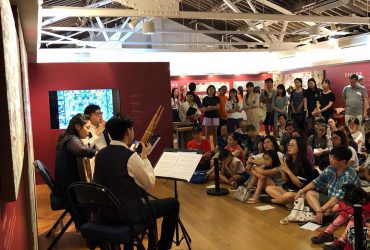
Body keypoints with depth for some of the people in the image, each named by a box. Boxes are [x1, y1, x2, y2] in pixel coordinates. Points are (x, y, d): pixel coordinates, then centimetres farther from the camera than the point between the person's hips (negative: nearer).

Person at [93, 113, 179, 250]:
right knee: (173, 204, 10)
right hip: (129, 213, -7)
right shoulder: (130, 156, -22)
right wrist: (145, 156, -3)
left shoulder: (100, 154, -1)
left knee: (143, 196, 34)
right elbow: (150, 185, -10)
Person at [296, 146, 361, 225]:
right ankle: (321, 215, -29)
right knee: (309, 193, -6)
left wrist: (321, 210, -36)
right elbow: (316, 182, 7)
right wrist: (301, 191, -7)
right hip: (330, 200, 8)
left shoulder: (349, 176, -23)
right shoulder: (330, 169, -3)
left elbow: (338, 197, -30)